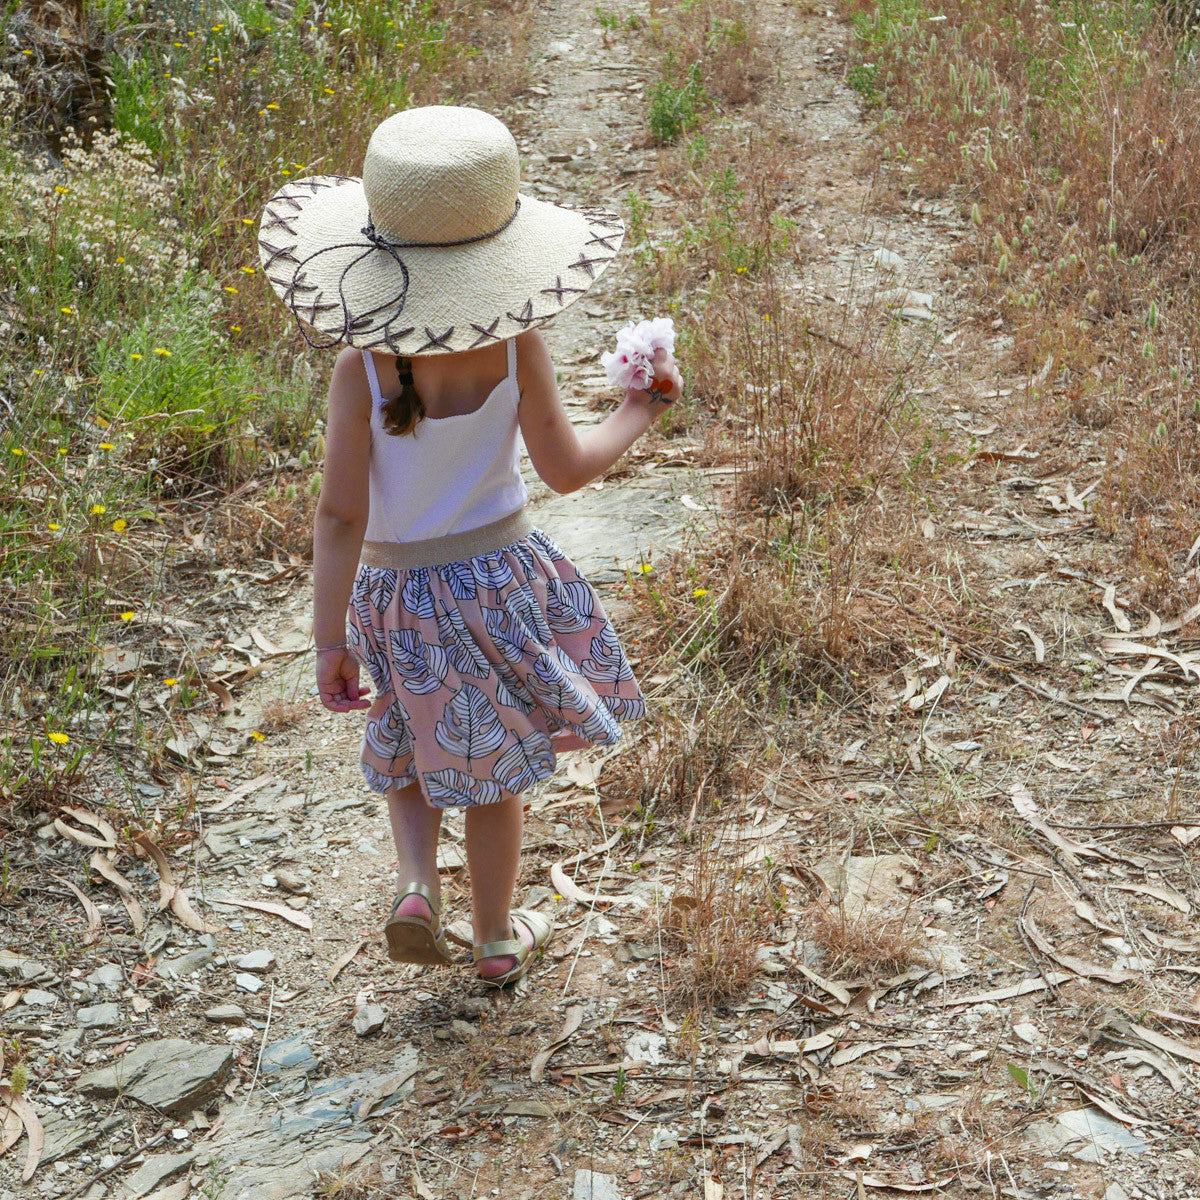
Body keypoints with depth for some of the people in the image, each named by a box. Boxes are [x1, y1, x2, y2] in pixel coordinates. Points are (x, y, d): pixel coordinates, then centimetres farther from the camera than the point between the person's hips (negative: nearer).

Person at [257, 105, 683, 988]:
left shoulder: (362, 365, -19)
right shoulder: (515, 346, -18)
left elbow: (341, 514, -16)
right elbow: (567, 468, -8)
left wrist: (331, 638, -8)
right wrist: (642, 410, 9)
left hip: (399, 589, 0)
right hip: (502, 573, 0)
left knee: (411, 746, 28)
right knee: (492, 764, 19)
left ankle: (416, 884, 7)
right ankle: (498, 941, 34)